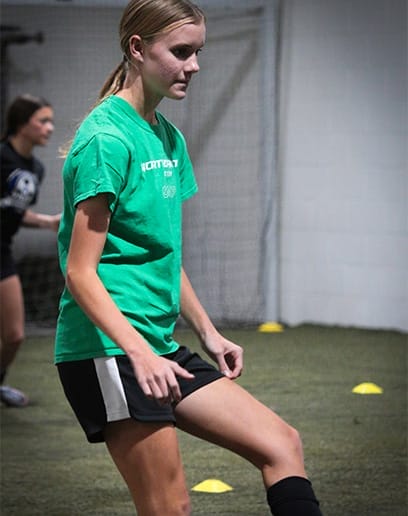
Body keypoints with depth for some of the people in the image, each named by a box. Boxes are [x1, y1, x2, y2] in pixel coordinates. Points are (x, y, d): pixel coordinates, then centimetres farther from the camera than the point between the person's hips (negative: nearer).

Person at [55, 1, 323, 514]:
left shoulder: (168, 137, 14)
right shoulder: (106, 139, -13)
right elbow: (81, 273, -18)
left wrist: (207, 333, 23)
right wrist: (140, 355, -28)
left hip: (160, 347, 9)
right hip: (109, 350, -9)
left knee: (282, 445, 2)